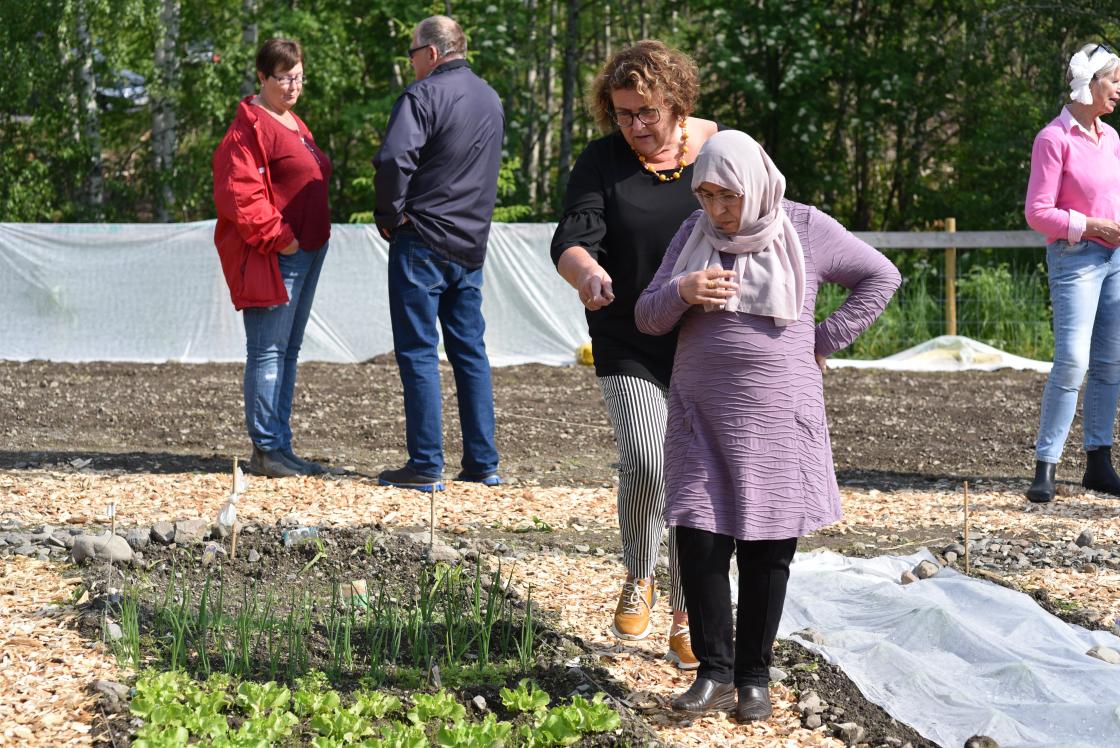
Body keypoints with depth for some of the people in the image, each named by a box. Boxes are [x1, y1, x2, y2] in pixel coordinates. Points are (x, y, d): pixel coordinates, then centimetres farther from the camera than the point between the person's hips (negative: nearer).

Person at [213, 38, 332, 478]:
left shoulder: (294, 125, 19)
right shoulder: (250, 127, -12)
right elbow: (239, 194, -20)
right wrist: (278, 238, -20)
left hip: (304, 251, 10)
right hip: (271, 257, -10)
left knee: (288, 351, 12)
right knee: (268, 352, -7)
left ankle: (280, 446, 17)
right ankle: (266, 451, -5)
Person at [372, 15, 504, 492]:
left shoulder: (425, 94, -13)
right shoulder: (490, 100, 14)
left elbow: (393, 160, -26)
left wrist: (390, 215, -11)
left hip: (422, 242, -7)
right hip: (472, 243, 7)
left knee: (418, 351, -3)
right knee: (470, 351, 13)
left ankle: (425, 466, -5)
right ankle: (483, 463, 14)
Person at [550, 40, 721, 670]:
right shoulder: (603, 161, -5)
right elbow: (573, 239, -16)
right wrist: (586, 271, -40)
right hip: (630, 345, -1)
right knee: (647, 463, -19)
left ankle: (686, 619, 18)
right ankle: (638, 581, 8)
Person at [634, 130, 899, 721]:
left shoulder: (804, 230, -3)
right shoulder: (695, 233, 6)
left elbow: (880, 278, 6)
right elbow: (647, 318, 7)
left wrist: (824, 341, 0)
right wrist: (682, 291, -15)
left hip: (778, 419, -2)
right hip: (702, 415, 2)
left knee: (767, 552, 2)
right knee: (699, 541, -6)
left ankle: (754, 677, 12)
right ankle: (714, 674, 2)